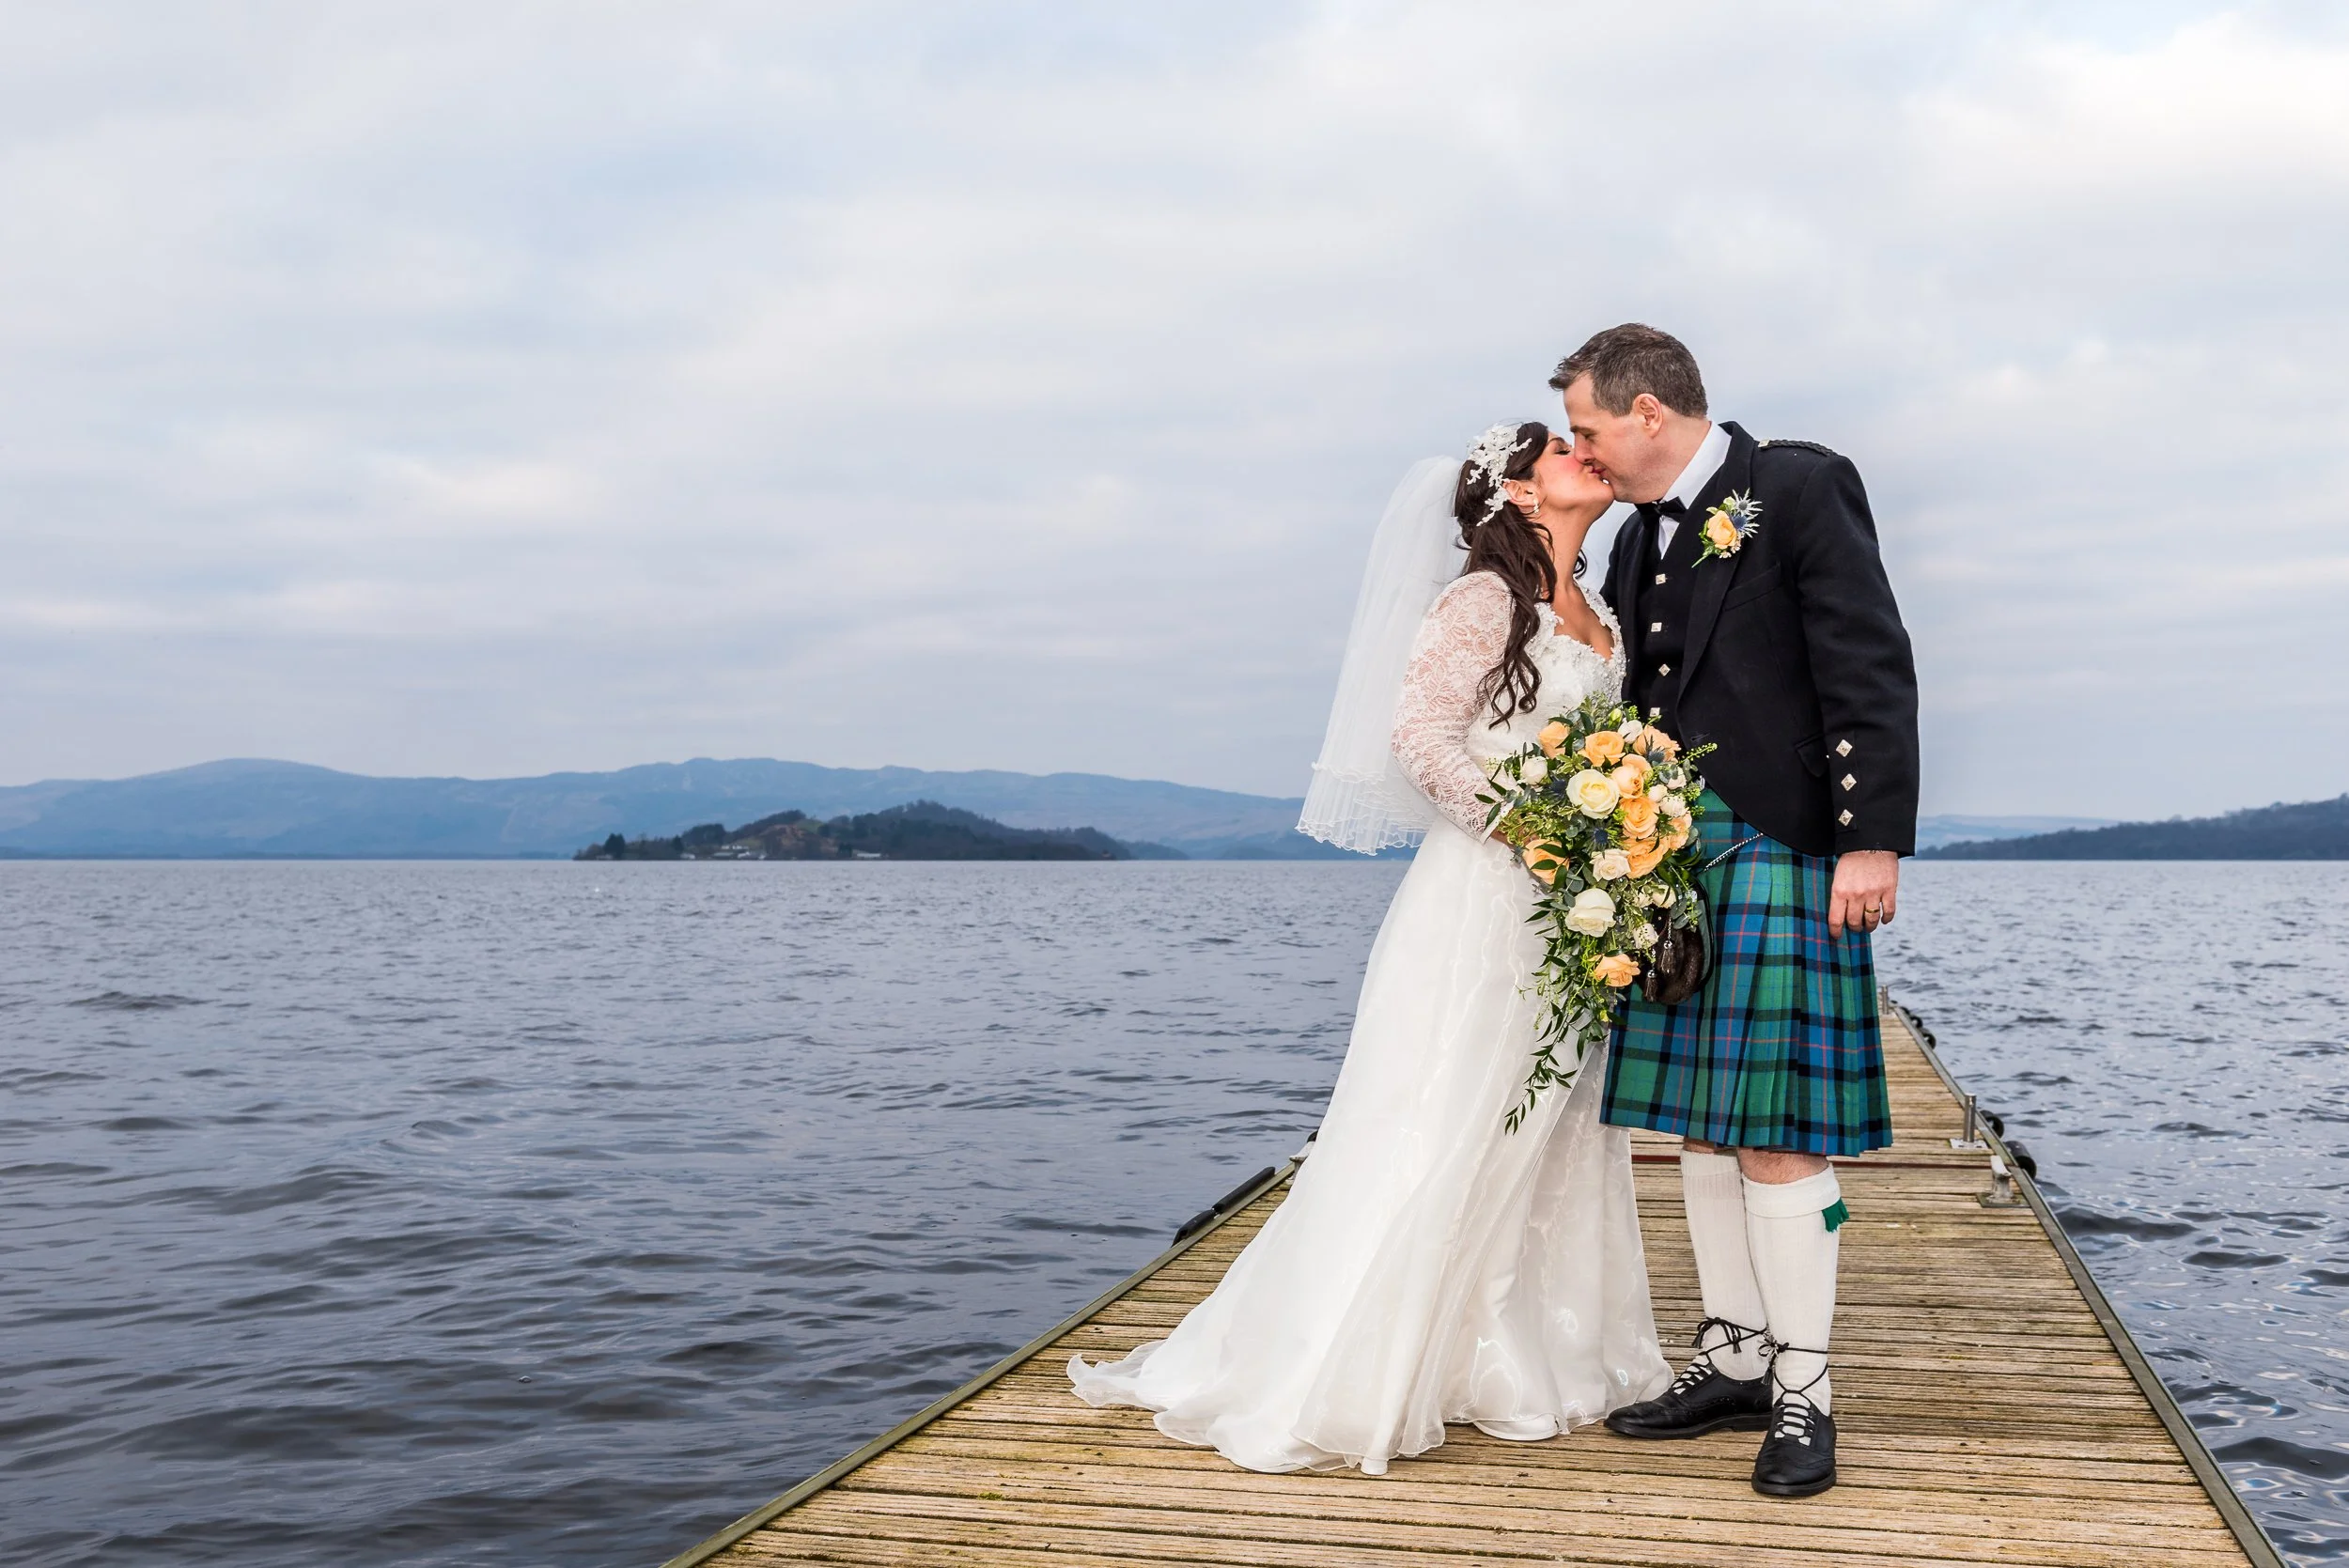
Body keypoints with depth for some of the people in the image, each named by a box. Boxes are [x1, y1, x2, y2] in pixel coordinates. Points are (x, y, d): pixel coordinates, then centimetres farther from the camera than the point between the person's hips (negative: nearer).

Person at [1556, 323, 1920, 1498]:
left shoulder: (1800, 488, -4)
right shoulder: (1639, 541, 18)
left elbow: (1871, 670, -11)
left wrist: (1875, 840, -18)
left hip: (1784, 852, -7)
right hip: (1671, 861, 8)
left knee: (1775, 1131, -6)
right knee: (1703, 1126, 11)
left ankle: (1803, 1394, 4)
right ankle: (1732, 1363, 22)